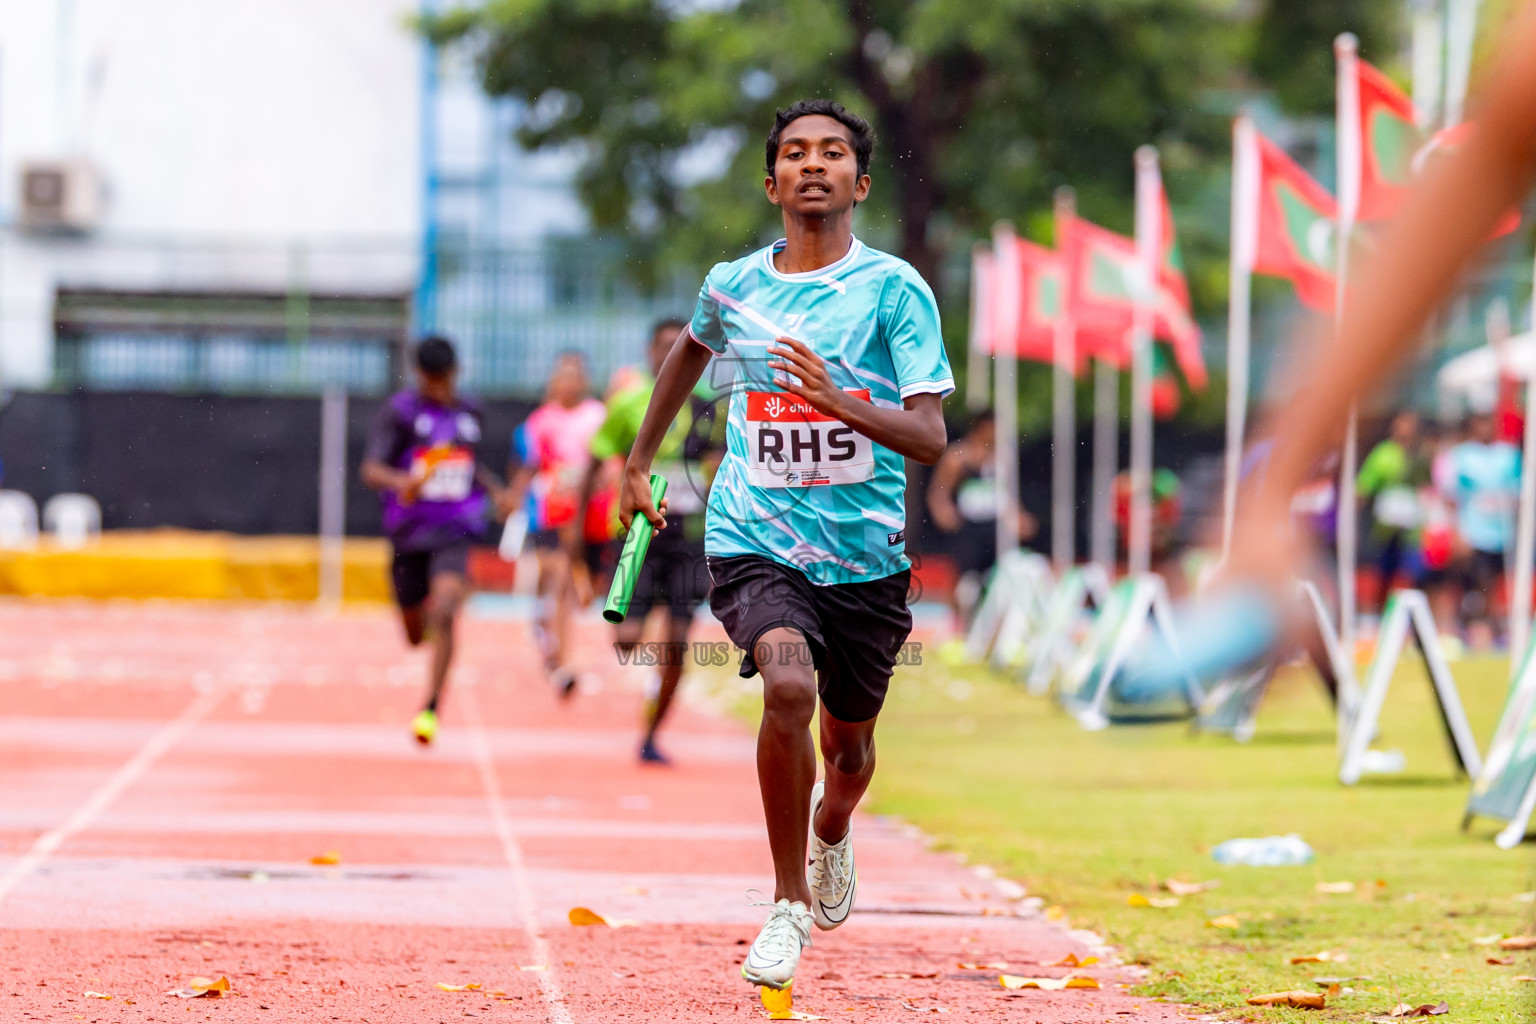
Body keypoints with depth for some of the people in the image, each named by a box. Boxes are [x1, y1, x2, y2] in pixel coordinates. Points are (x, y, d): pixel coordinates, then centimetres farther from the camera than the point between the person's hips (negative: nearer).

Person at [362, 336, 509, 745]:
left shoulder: (469, 413, 8)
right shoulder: (399, 412, -6)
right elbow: (371, 469, -16)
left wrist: (494, 489, 9)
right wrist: (401, 482, -36)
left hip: (454, 531, 1)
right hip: (408, 532, -1)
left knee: (444, 615, -23)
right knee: (416, 635, 13)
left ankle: (431, 710, -20)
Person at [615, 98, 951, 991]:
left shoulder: (895, 288, -7)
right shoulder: (732, 284, 2)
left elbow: (931, 437, -14)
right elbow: (692, 350, 28)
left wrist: (841, 404, -31)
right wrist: (640, 463, 32)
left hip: (866, 550, 0)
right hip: (756, 539, 0)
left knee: (849, 741, 15)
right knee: (788, 686, -28)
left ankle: (832, 837, 54)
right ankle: (790, 902, -12)